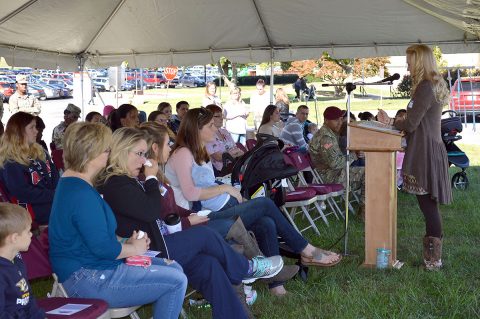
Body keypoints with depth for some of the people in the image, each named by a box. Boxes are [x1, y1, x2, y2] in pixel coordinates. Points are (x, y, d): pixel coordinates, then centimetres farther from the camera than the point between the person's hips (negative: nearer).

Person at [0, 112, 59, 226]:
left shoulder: (39, 152, 16)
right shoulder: (10, 162, -7)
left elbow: (55, 176, 15)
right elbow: (24, 193, -14)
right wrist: (55, 195, -15)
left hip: (54, 201, 8)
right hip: (38, 211, -8)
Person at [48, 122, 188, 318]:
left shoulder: (71, 183, 11)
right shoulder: (82, 194, -24)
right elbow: (103, 248, -26)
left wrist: (126, 242, 7)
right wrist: (134, 248, -7)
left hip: (87, 268, 11)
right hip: (88, 279, -11)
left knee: (174, 268, 11)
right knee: (176, 281, -13)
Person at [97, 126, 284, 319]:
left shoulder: (128, 180, 17)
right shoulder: (114, 185, -16)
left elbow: (155, 217, 20)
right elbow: (152, 212, -21)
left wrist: (186, 220, 11)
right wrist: (151, 178, -8)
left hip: (155, 244, 9)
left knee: (208, 264, -9)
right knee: (204, 235, -3)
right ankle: (247, 270, 20)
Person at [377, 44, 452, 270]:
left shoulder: (425, 87, -14)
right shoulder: (435, 85, 17)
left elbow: (411, 124, -15)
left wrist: (391, 122, 2)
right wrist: (395, 122, 12)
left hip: (425, 153, -10)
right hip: (432, 150, 10)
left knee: (427, 204, -5)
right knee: (429, 204, 13)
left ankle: (433, 259, 1)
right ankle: (433, 256, 19)